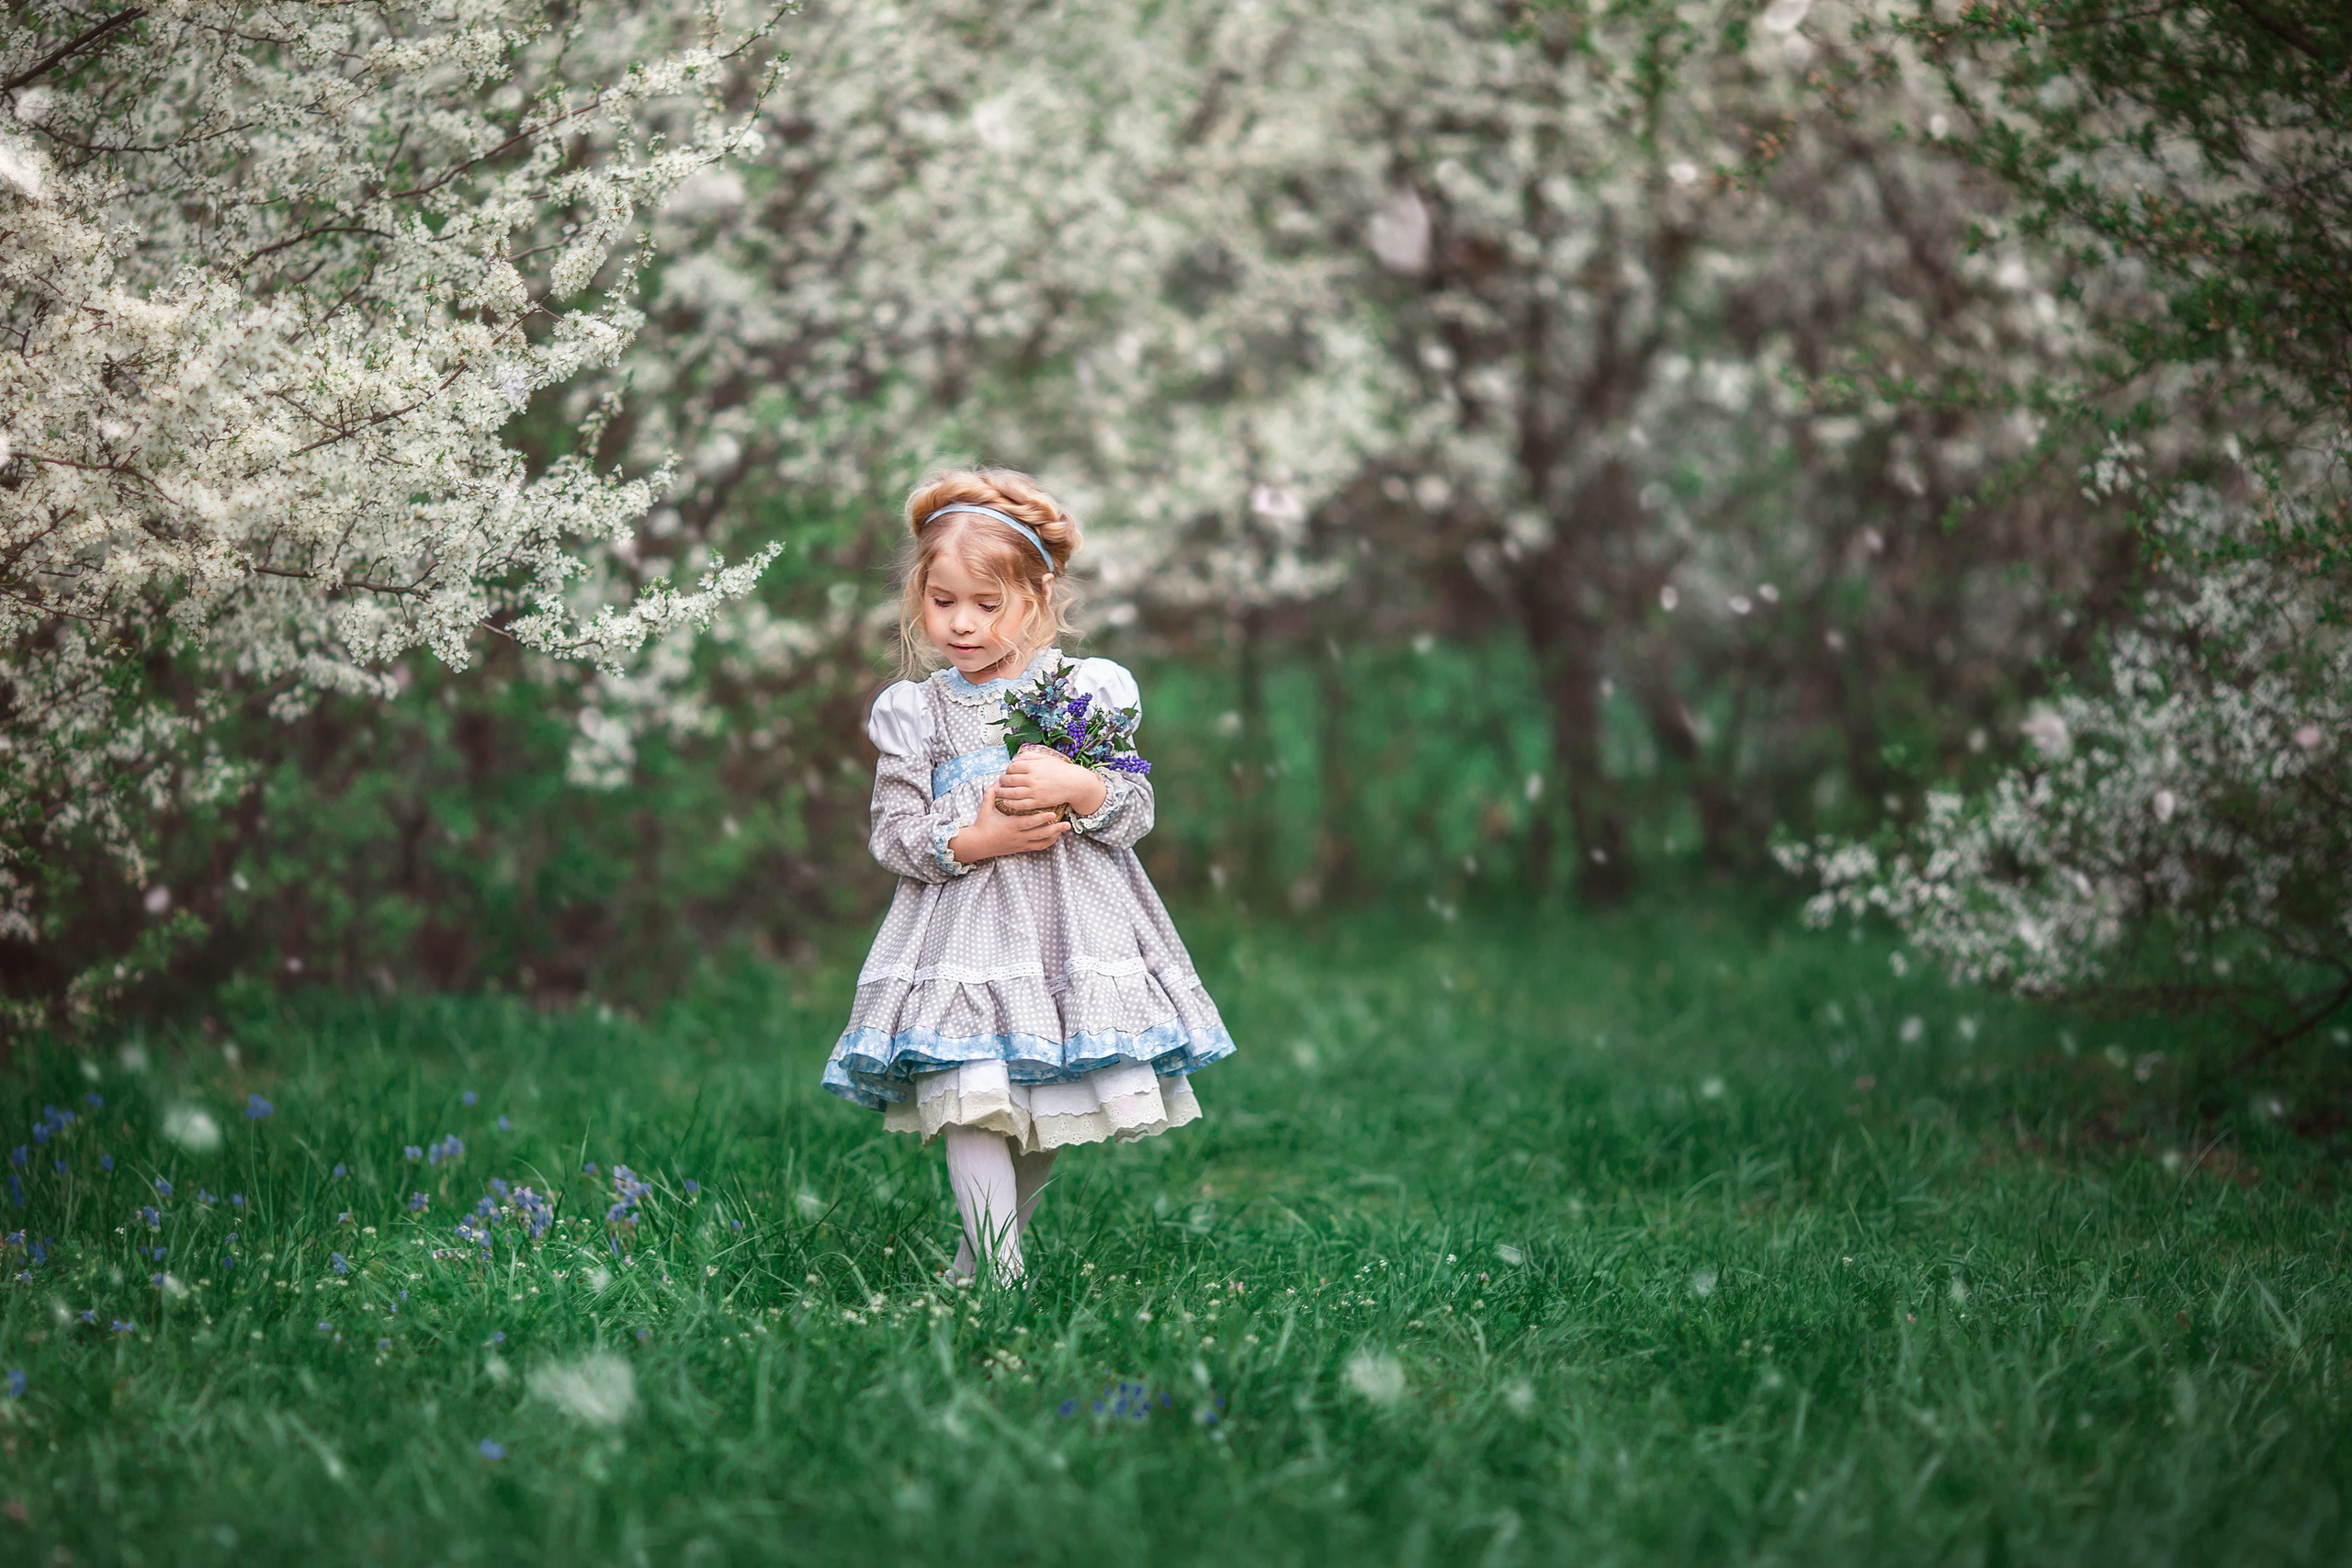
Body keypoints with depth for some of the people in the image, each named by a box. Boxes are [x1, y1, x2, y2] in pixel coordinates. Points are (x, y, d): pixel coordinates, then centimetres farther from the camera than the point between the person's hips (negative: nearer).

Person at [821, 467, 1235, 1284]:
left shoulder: (1092, 689, 4)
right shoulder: (912, 711, 4)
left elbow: (1137, 809, 4)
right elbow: (894, 835, 2)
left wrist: (1076, 787, -16)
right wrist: (974, 841, -15)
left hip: (1073, 925, 1)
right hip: (966, 930, -1)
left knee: (1050, 1108, 6)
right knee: (974, 1106, -13)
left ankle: (976, 1256, 25)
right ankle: (1000, 1277, -10)